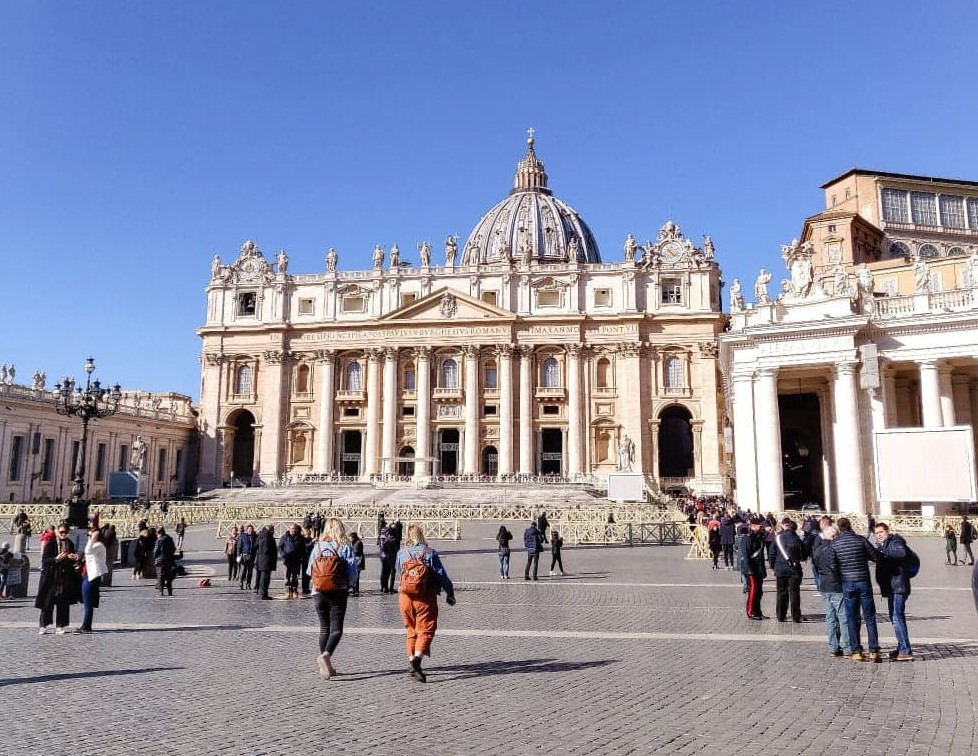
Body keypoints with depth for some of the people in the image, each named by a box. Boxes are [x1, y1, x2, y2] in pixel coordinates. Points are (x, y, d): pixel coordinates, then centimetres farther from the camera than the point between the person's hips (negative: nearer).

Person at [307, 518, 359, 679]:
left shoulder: (318, 546, 2)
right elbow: (353, 571, -7)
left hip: (319, 592, 3)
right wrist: (348, 585, 11)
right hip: (338, 593, -3)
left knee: (324, 628, 13)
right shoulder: (346, 548, -5)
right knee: (336, 628, -1)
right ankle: (326, 655, -27)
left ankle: (326, 666, 14)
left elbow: (309, 570, 7)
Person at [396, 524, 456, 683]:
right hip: (426, 598, -3)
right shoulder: (430, 553, -5)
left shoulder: (401, 553, 3)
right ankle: (416, 659, -20)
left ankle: (411, 660, 14)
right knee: (426, 630, 0)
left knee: (412, 631, 18)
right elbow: (441, 575, -4)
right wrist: (450, 594, 6)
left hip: (405, 597, 3)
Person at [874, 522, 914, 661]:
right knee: (894, 617, 17)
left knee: (897, 617, -13)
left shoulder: (895, 541, -8)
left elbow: (901, 553, -28)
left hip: (898, 586, -10)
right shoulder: (882, 545, 21)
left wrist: (882, 552, -32)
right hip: (891, 587, 10)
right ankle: (901, 647, 27)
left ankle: (906, 651, -12)